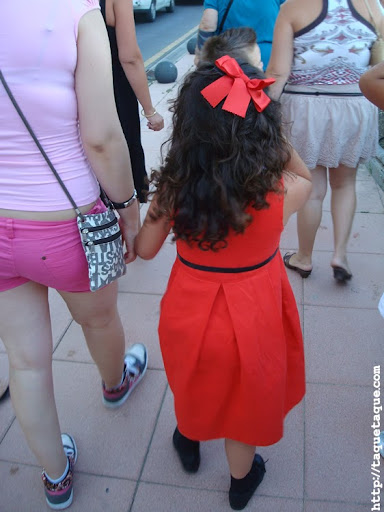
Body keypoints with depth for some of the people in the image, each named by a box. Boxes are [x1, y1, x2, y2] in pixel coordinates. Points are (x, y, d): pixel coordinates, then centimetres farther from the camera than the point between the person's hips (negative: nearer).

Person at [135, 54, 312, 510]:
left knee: (195, 383, 31)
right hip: (252, 317, -1)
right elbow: (304, 176, 2)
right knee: (244, 400, 26)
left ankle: (189, 441, 60)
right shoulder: (283, 191, -24)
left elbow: (146, 249, -5)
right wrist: (265, 125, -6)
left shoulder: (173, 187, -21)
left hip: (190, 308, 1)